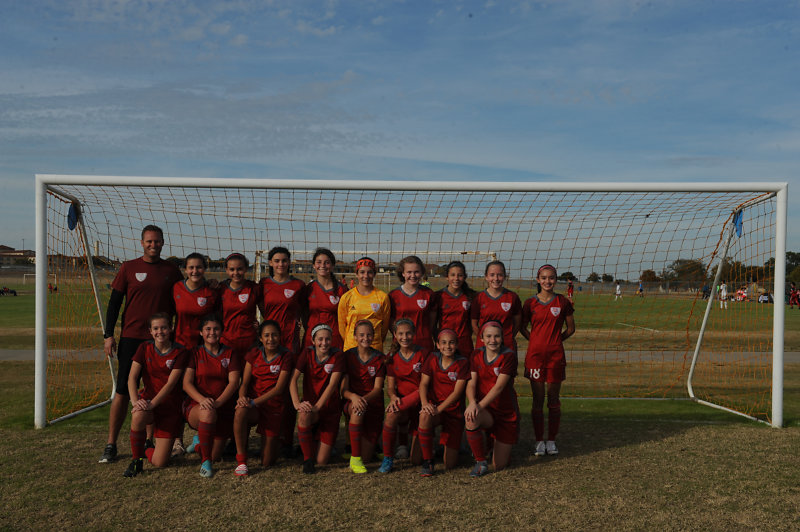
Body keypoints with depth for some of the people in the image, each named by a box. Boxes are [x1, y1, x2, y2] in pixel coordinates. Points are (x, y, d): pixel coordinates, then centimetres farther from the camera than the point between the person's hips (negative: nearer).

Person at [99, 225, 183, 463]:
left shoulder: (171, 270, 7)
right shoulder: (128, 268, 4)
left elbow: (178, 305, 13)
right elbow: (114, 302, 6)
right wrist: (109, 335, -2)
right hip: (131, 337, -1)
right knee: (123, 390, -2)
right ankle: (111, 445, 6)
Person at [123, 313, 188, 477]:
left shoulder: (179, 352, -8)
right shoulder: (144, 348, 1)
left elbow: (170, 384, -15)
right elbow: (132, 377, -9)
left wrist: (152, 404, -27)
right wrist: (135, 401, -26)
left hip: (170, 405, -1)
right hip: (148, 398, 2)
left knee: (159, 462, -8)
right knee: (138, 416, -39)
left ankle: (146, 448, 30)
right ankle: (136, 459, -12)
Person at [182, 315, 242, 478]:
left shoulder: (230, 354, 6)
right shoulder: (194, 353, 4)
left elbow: (233, 383, -6)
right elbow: (186, 383, -6)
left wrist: (217, 402, -23)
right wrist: (202, 400, -26)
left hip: (224, 408, 2)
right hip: (196, 405, -2)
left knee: (216, 456, -3)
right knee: (208, 413, -39)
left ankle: (199, 442, 34)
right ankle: (205, 462, -21)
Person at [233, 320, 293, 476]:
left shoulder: (286, 356, -4)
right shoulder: (254, 353, 5)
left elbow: (279, 388, -12)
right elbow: (244, 382, 0)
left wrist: (255, 402, -23)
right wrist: (242, 397, -23)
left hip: (274, 406, -2)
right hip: (253, 405, 2)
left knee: (266, 462, -5)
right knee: (240, 411, -38)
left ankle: (274, 441, 32)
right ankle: (241, 461, -24)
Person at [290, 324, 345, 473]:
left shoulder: (338, 356, -9)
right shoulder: (307, 354, -4)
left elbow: (332, 385, -19)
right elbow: (293, 379, -14)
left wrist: (317, 406, -31)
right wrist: (297, 403, -30)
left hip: (330, 408, -1)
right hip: (309, 404, 1)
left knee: (322, 461, -6)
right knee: (304, 416, -38)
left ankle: (317, 438, 31)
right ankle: (307, 459, -14)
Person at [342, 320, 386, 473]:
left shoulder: (379, 358, 1)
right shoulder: (348, 356, 0)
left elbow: (377, 389, -8)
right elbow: (344, 389, -6)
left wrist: (364, 398, -29)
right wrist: (353, 397, -30)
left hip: (373, 405, 1)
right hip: (351, 402, -1)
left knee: (366, 455, -8)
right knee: (357, 409, -40)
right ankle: (354, 459, -29)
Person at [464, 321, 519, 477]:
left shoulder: (508, 356, -13)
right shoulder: (477, 355, 0)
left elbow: (499, 387, -22)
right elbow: (471, 384, -7)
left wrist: (480, 405, -32)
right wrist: (472, 403, -28)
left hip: (506, 413, -2)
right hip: (486, 411, 2)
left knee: (498, 466, -1)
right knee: (471, 419, -36)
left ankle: (502, 446, 38)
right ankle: (481, 462, -12)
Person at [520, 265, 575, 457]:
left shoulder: (563, 302, 2)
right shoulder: (530, 303, 2)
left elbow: (570, 328, 10)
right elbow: (522, 327, 12)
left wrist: (555, 340, 2)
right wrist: (536, 340, 1)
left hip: (556, 355, 0)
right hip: (535, 354, 0)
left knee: (554, 400, 6)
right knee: (538, 400, 4)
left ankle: (551, 441, 18)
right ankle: (539, 441, 14)